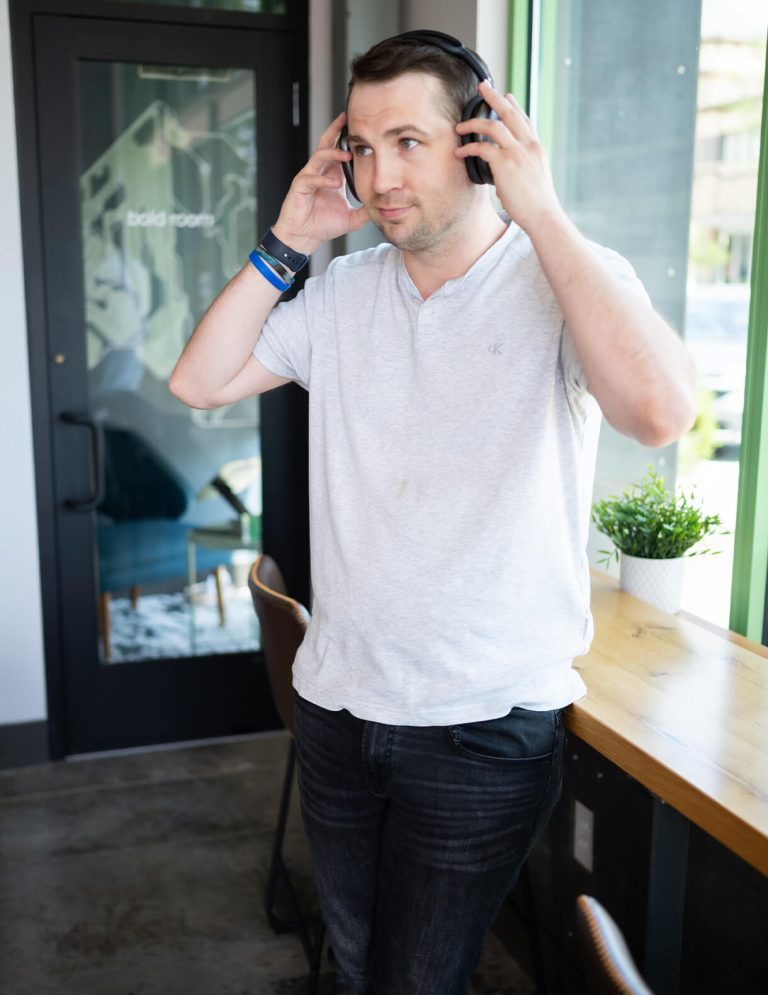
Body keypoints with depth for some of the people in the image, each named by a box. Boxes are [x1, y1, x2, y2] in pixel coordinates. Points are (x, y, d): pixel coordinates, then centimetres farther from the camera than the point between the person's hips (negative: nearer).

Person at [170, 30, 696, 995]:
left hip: (485, 725, -5)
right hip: (335, 699, 5)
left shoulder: (571, 277, -11)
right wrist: (285, 244, -3)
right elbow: (200, 381, 4)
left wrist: (542, 216, -25)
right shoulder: (344, 292, 4)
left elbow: (661, 410, -31)